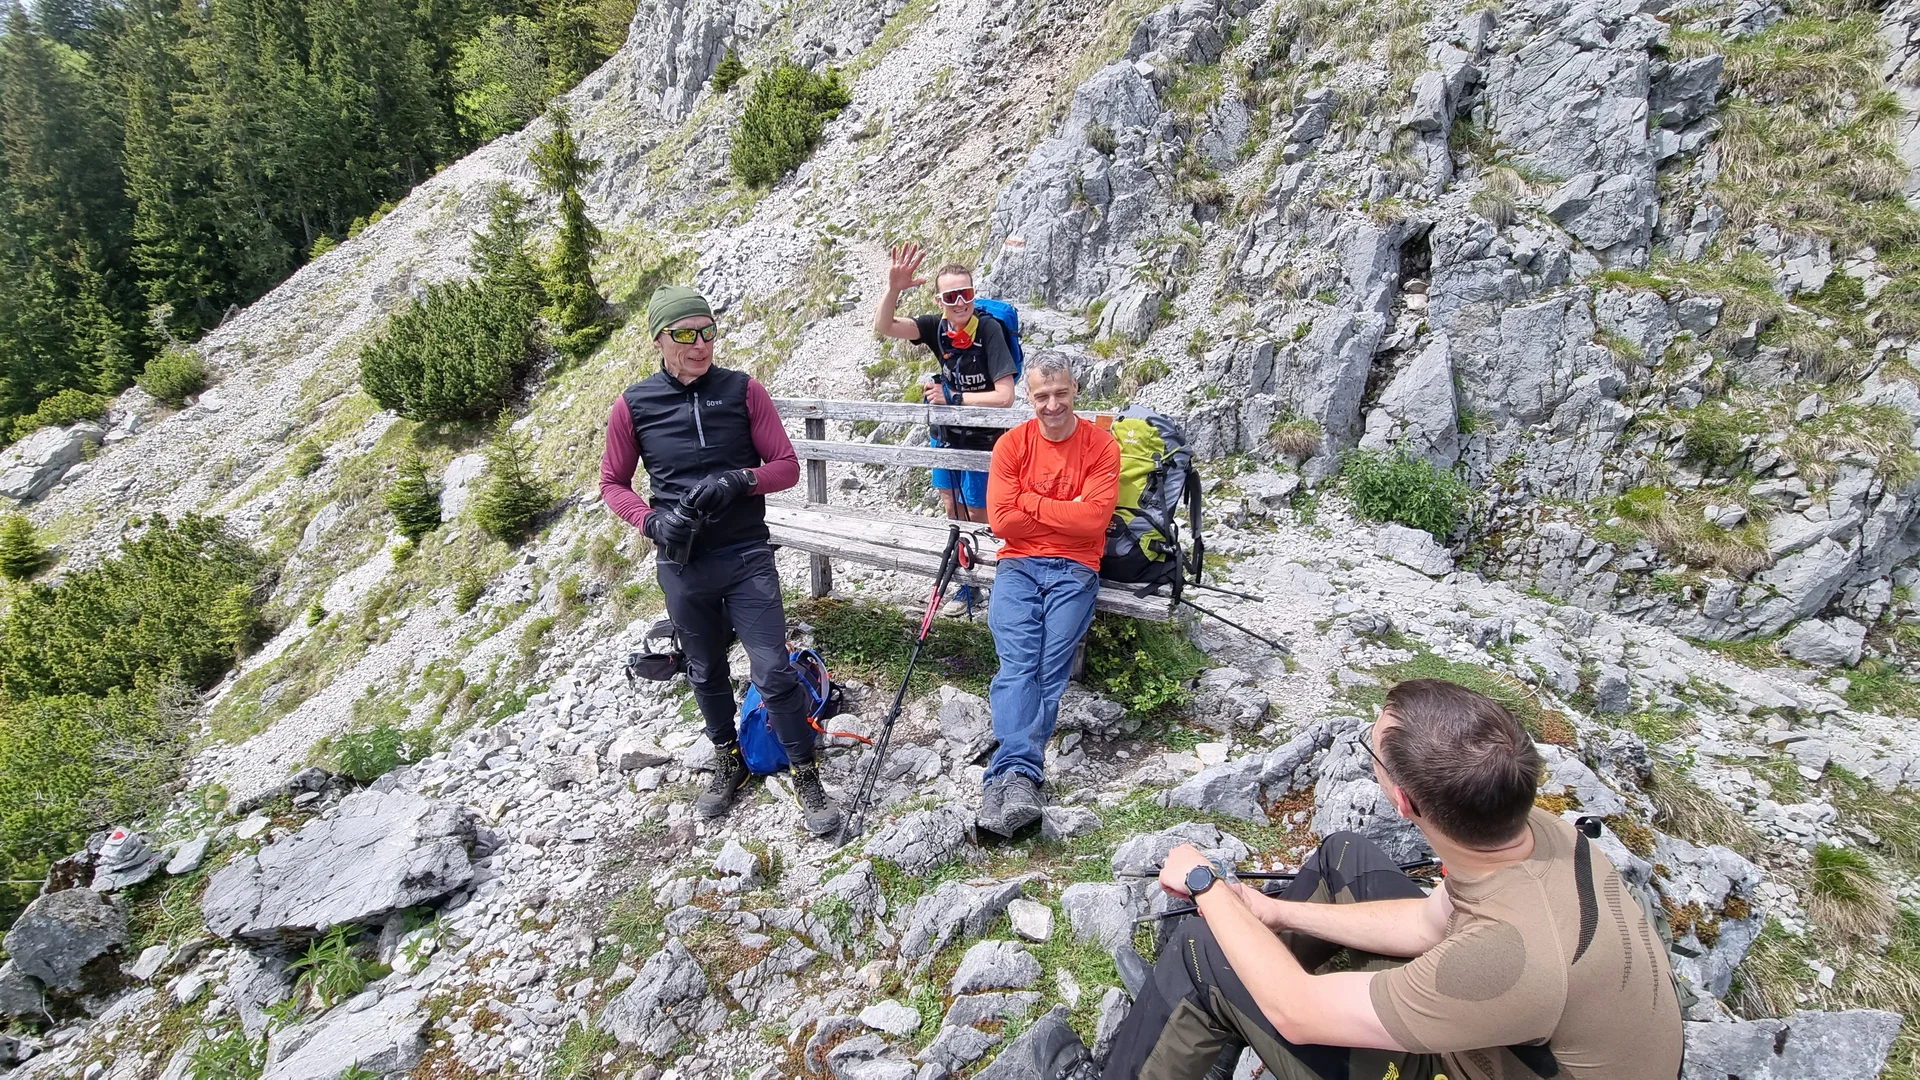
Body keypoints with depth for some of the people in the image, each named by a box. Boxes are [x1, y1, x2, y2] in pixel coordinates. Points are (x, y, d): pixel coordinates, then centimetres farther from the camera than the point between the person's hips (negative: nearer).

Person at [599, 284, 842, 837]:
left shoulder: (744, 390, -4)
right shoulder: (634, 405, -2)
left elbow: (787, 467, -2)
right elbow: (613, 483, 7)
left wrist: (738, 480, -21)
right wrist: (652, 520, -12)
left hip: (747, 556, -2)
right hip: (682, 564, 2)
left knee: (774, 672, -6)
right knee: (706, 673, 17)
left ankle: (807, 776, 11)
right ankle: (730, 762, 39)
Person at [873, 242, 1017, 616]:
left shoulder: (989, 330, -22)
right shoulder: (937, 327, -8)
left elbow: (1005, 396, -26)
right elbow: (883, 327, -18)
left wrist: (951, 397, -21)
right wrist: (893, 289, -35)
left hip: (982, 438, -6)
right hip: (946, 433, 6)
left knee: (977, 515, 3)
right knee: (953, 510, 15)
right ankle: (968, 584, 30)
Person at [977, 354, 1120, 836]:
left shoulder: (1101, 445, 2)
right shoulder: (1012, 445, 6)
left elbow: (1094, 520, -11)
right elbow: (1001, 521, -4)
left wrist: (1030, 501, -6)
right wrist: (1065, 514, -5)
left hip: (1074, 570, -1)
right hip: (1018, 565, 1)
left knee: (1052, 667, -19)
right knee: (1018, 663, -20)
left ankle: (1010, 774, -24)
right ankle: (1019, 772, -30)